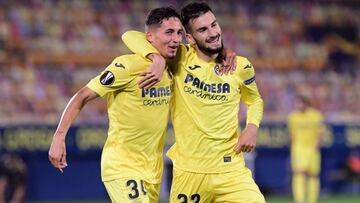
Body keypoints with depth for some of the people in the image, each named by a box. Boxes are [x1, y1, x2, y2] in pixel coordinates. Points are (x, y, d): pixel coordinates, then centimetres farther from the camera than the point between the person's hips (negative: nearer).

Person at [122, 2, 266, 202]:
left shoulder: (240, 66, 1)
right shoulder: (181, 59, -4)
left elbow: (255, 100, 19)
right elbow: (131, 36, -5)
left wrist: (252, 127, -1)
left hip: (231, 169, 0)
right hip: (188, 171, 0)